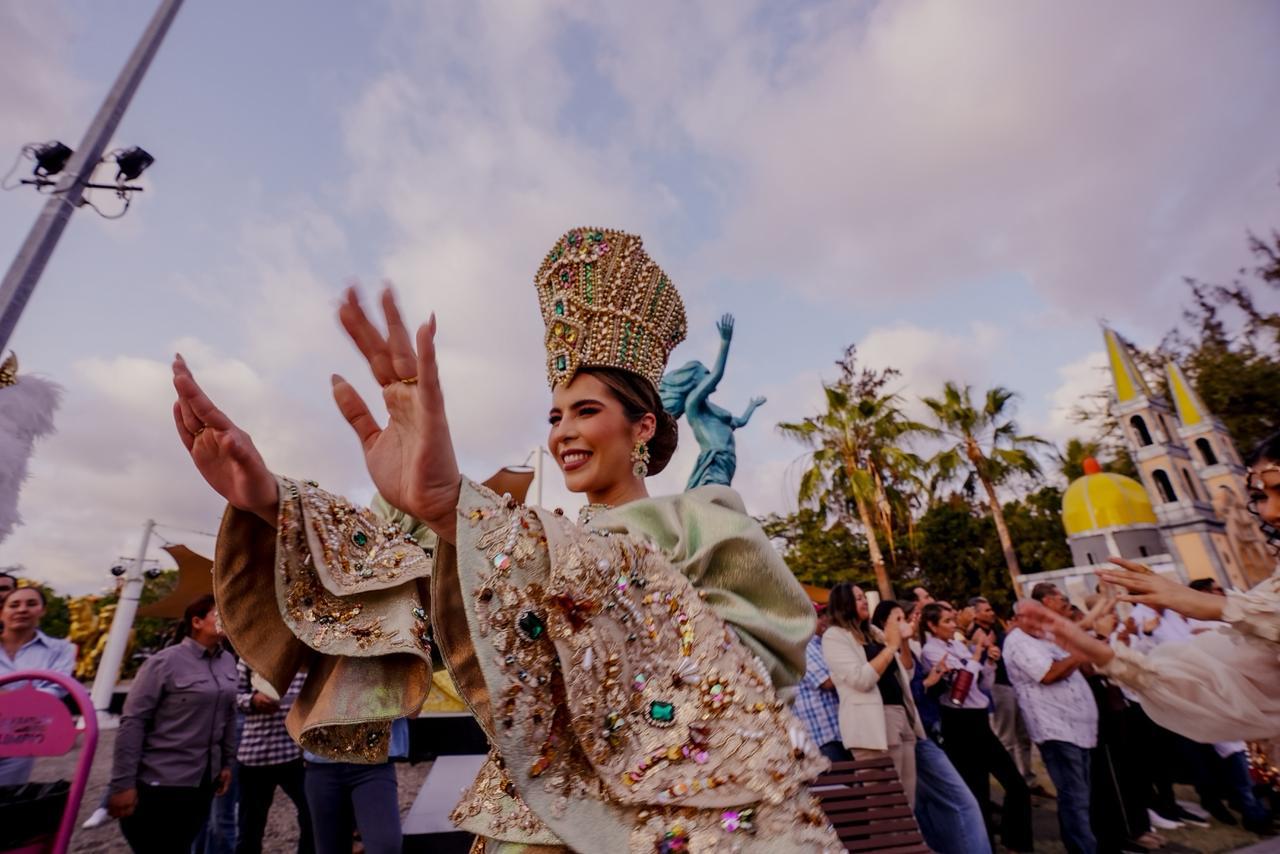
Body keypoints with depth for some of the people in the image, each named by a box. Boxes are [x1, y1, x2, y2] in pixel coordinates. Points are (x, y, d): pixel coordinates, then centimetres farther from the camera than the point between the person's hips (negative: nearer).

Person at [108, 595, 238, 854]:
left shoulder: (227, 662, 4)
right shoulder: (165, 662, -15)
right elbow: (132, 722, -14)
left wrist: (227, 762, 12)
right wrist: (122, 783, -16)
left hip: (203, 782, 6)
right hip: (159, 783, -6)